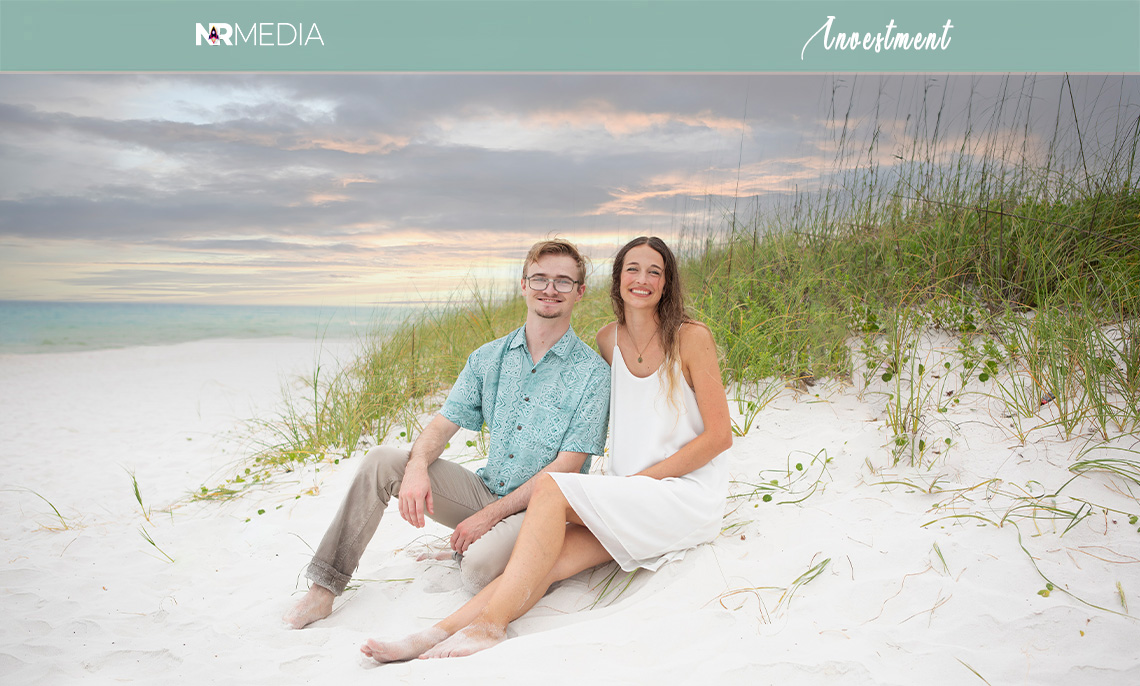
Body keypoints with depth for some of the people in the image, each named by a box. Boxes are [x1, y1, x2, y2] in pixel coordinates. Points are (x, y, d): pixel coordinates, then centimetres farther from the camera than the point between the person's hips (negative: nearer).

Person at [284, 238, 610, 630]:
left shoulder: (592, 373, -10)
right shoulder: (489, 358, 5)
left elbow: (567, 467, -14)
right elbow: (443, 423, 2)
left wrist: (490, 516, -18)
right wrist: (417, 467, -21)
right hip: (484, 491, 5)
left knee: (480, 568, -34)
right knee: (382, 460, -11)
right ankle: (324, 589, -5)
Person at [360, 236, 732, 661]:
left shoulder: (691, 338, -6)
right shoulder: (608, 340, 9)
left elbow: (719, 435, -8)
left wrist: (637, 480, -12)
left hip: (688, 495, -5)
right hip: (631, 504, 5)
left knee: (552, 487, -24)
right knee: (555, 557, -22)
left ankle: (489, 624, -24)